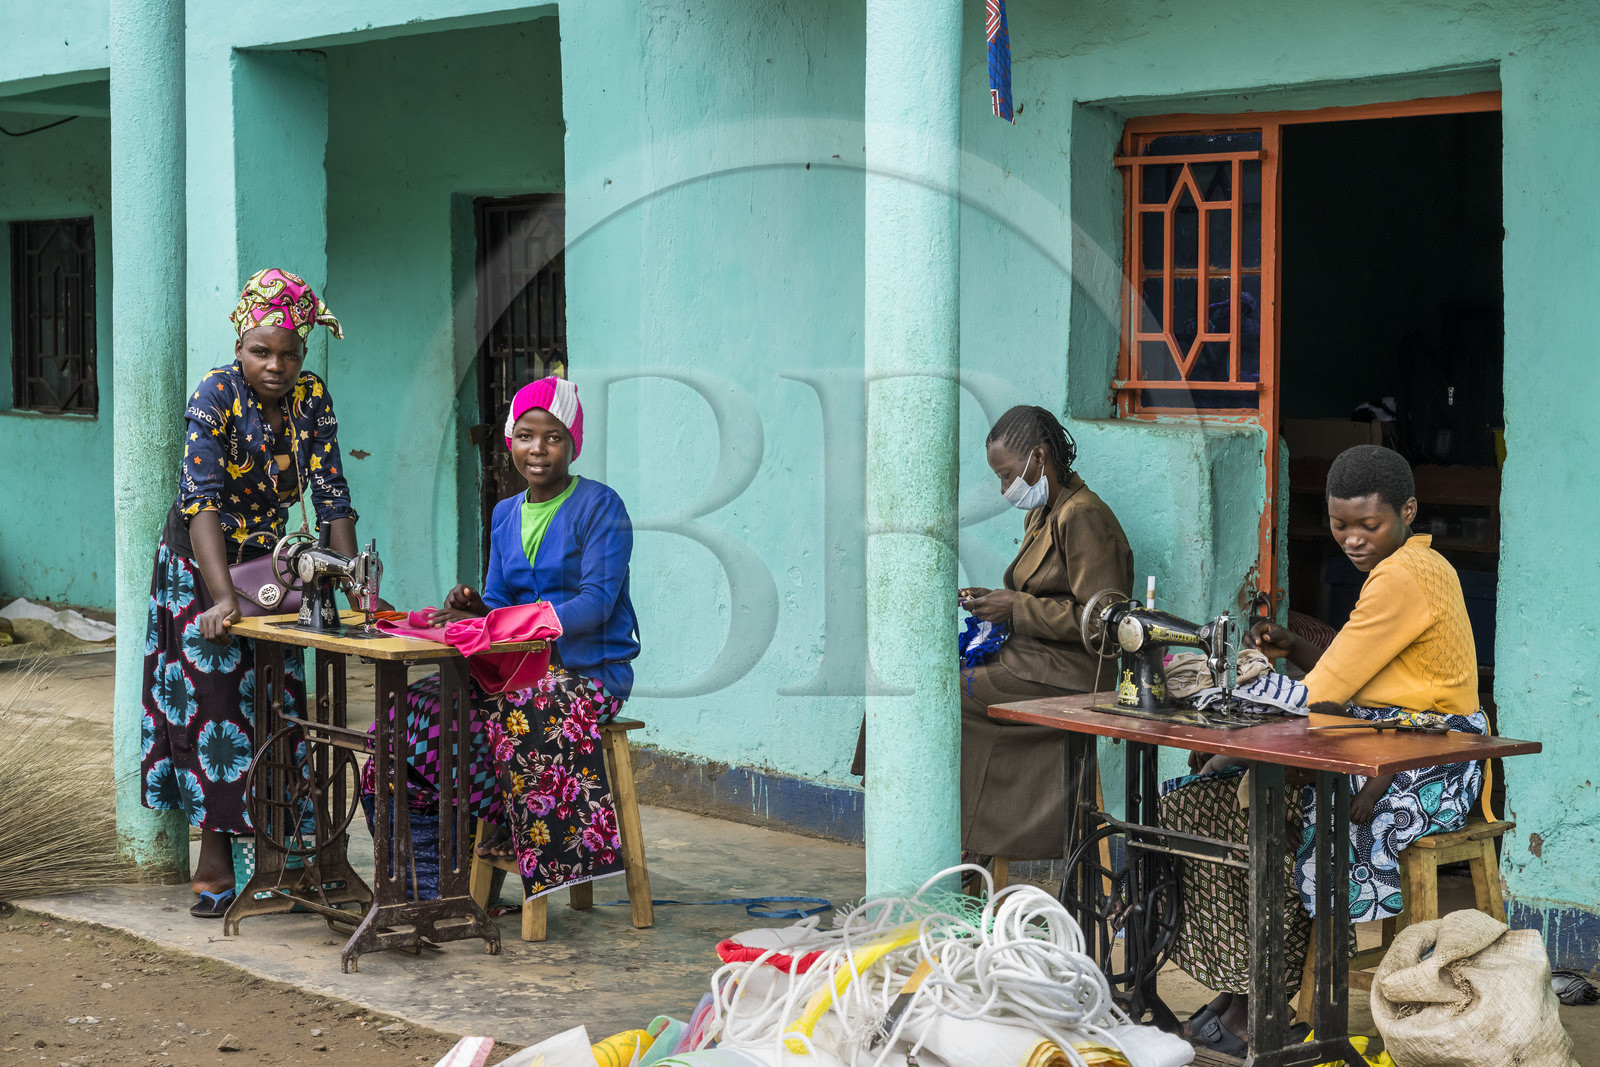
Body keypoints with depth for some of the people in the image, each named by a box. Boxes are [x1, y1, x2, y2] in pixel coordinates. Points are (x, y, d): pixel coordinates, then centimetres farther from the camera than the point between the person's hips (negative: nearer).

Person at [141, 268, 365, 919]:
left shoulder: (311, 398, -7)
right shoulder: (215, 396, -21)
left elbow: (332, 498, -7)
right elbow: (202, 502, -30)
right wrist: (223, 597, -41)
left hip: (269, 561, 5)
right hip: (200, 569, -5)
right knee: (210, 703, -4)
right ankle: (215, 864, 0)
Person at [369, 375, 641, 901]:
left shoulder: (600, 507, -6)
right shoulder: (505, 514, 16)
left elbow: (595, 605, -17)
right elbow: (498, 602, 17)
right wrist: (474, 607, -10)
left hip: (589, 671, -6)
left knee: (519, 713, -36)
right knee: (422, 704, -18)